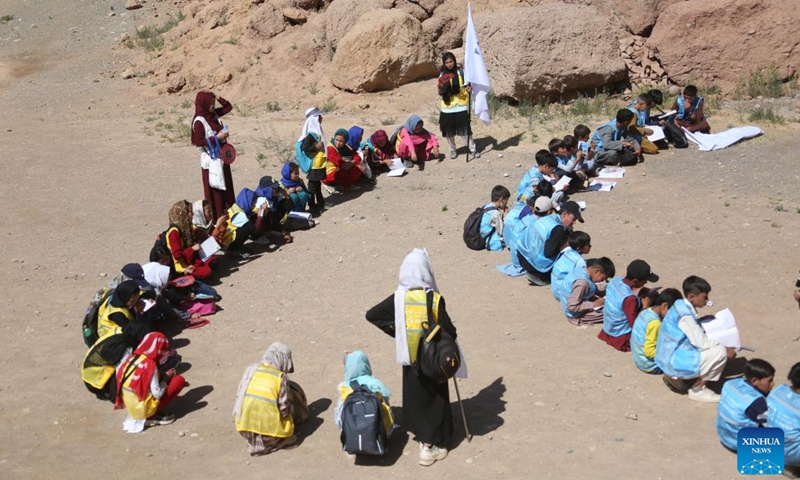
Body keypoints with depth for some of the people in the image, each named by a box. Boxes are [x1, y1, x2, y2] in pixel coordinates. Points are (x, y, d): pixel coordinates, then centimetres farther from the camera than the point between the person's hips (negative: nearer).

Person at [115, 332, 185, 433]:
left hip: (130, 406, 7)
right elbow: (157, 394, -20)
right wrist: (166, 378, -4)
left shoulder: (132, 358, -2)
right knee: (179, 380, -6)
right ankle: (155, 415, -4)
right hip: (144, 408, -7)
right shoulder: (151, 366, -20)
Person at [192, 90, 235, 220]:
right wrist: (217, 138, -21)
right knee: (214, 190, 1)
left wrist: (217, 97, 1)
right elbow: (198, 142, -19)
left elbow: (228, 107, 16)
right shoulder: (199, 121, -17)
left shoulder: (213, 114, 5)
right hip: (211, 160, -8)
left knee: (226, 187, 14)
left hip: (221, 157, 8)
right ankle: (216, 216, 9)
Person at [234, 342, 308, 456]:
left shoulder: (251, 369, 1)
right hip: (269, 430, -4)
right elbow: (284, 409, -9)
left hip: (245, 426, 5)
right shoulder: (281, 377, -10)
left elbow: (240, 396, 3)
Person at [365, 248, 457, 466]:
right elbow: (449, 331, -18)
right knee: (434, 400, 11)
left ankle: (423, 436, 29)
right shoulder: (435, 299, -20)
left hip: (410, 359, 3)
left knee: (415, 397, 20)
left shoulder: (398, 298, -10)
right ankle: (430, 445, 15)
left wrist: (395, 331, 3)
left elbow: (371, 315, -5)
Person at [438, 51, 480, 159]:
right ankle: (452, 150, 23)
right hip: (447, 107, 2)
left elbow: (466, 86, -5)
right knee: (449, 131, 7)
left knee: (465, 129, -3)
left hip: (460, 106, -2)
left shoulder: (460, 72, -2)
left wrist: (469, 89, -23)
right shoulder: (442, 75, 4)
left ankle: (473, 149, 5)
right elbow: (441, 92, 11)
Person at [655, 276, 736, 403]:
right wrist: (726, 350, -9)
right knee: (720, 352, -15)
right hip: (676, 363, -10)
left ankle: (677, 376, 14)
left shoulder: (681, 306, 5)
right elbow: (701, 343, -21)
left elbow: (697, 334, 18)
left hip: (670, 358, 10)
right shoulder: (685, 315, -23)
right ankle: (697, 390, -2)